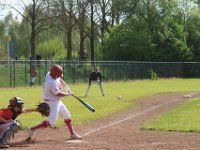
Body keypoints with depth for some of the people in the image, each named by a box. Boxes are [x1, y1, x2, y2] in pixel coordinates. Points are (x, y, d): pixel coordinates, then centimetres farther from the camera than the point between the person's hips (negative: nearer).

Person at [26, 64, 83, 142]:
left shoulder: (49, 73, -8)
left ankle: (72, 134, 28)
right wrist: (69, 94, -7)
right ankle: (32, 129, -4)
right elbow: (58, 94, -22)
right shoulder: (51, 83, -34)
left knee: (67, 116, 17)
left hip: (57, 101, 10)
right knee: (51, 122, -9)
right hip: (52, 102, -10)